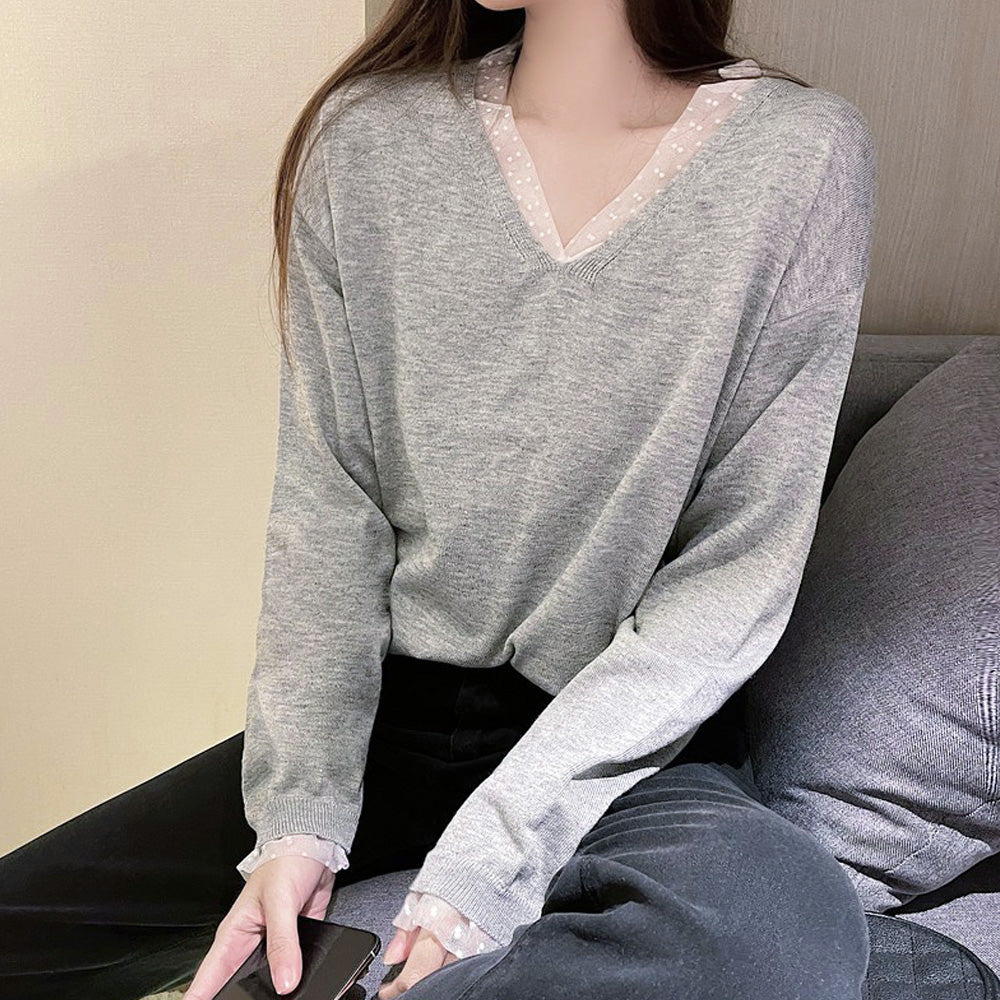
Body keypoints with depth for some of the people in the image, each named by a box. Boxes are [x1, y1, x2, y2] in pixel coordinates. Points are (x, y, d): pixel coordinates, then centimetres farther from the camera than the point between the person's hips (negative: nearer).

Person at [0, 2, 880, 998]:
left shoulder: (802, 157, -9)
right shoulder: (368, 138, -2)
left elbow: (736, 578, -12)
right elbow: (326, 511, -3)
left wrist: (493, 858, -18)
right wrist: (300, 812, -13)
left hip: (629, 743, -1)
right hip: (388, 712, 2)